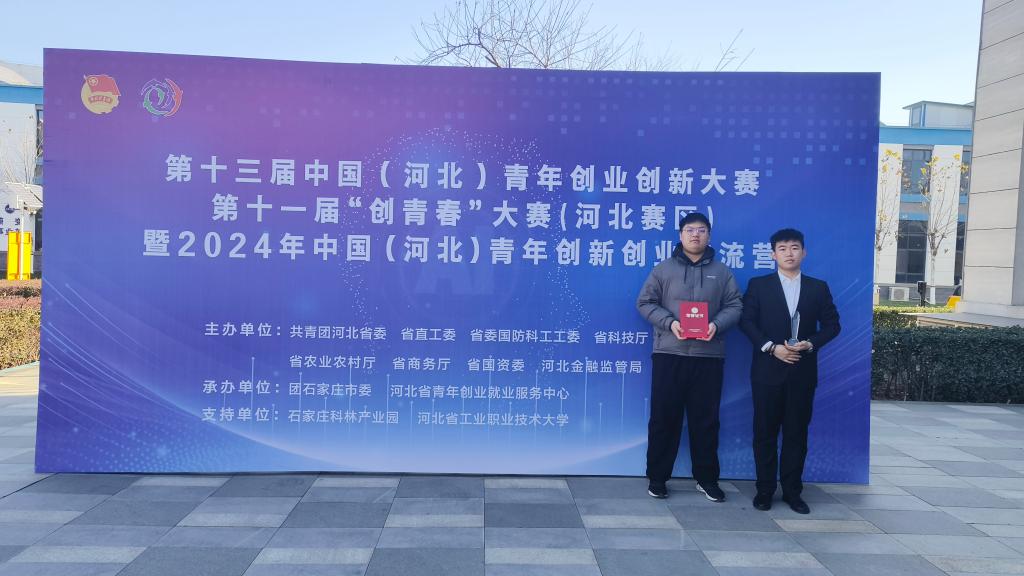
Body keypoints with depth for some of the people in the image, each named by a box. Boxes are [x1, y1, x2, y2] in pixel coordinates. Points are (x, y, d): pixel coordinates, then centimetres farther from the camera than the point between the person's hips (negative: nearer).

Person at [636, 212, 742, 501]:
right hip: (669, 353, -1)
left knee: (706, 419, 7)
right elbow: (645, 303, 3)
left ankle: (707, 478, 20)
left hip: (709, 355, 1)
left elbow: (735, 305, 7)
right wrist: (669, 323, -13)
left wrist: (717, 324, -13)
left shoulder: (721, 272, 10)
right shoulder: (663, 269, 6)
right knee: (664, 417, 3)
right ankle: (657, 477, 14)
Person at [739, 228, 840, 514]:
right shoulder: (758, 285, 3)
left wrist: (811, 344, -11)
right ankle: (764, 489, 13)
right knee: (765, 432, 3)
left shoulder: (818, 287, 9)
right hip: (768, 369, -1)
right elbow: (746, 321, -3)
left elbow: (832, 324, 7)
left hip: (803, 371, 2)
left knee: (797, 433, 7)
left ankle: (792, 490, 17)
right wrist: (771, 347, -14)